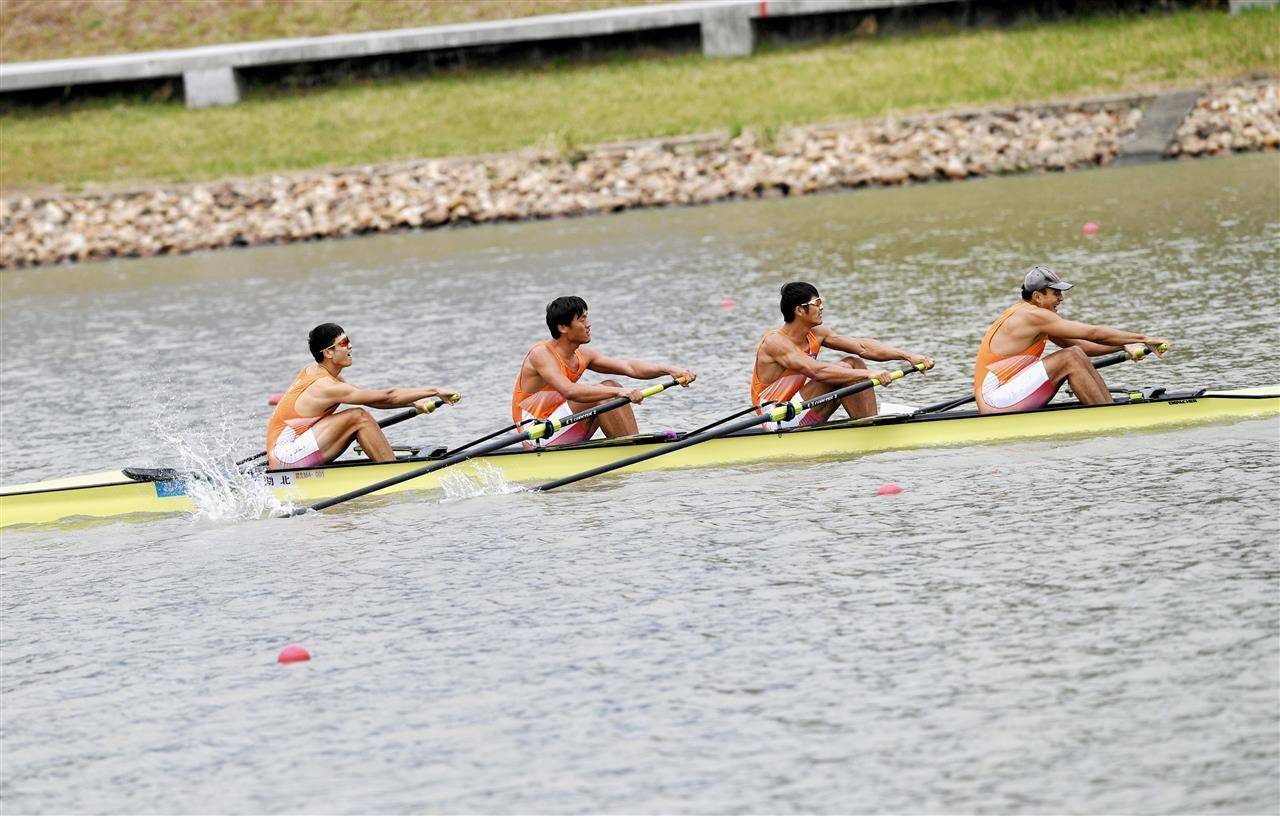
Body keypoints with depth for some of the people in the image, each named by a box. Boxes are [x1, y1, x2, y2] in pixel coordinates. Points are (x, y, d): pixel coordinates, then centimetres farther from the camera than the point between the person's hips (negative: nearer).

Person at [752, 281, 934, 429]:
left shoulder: (816, 334, 5)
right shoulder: (775, 342, -20)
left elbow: (862, 347, 2)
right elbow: (816, 371, -33)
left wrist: (908, 356, -7)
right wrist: (868, 374, -37)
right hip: (778, 423, -9)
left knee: (855, 363, 0)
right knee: (844, 369, -20)